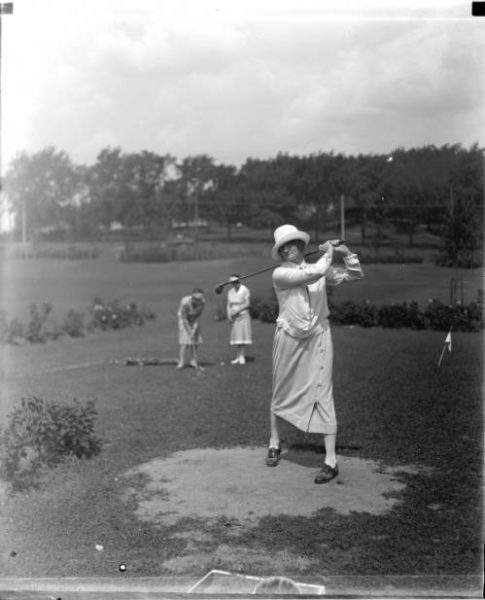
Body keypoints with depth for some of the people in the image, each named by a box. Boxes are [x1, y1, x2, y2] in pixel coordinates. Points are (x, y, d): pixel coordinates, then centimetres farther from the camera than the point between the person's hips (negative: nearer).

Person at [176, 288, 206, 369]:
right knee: (185, 341, -15)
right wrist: (189, 332, -23)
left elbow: (198, 316, -17)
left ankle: (192, 361, 6)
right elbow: (184, 319, -25)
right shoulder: (185, 302, -35)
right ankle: (182, 362, -8)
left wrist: (194, 330, -21)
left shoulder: (202, 302, -25)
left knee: (196, 340, -3)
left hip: (194, 319, 4)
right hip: (183, 318, -4)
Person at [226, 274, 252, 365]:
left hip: (243, 316, -5)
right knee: (236, 336, 4)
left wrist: (237, 311, -19)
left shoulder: (245, 290, -8)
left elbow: (247, 305, -12)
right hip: (234, 317, 5)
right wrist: (229, 316, -3)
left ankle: (242, 357, -10)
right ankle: (239, 357, 7)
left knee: (243, 335, -10)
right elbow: (228, 305, 9)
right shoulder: (230, 291, 9)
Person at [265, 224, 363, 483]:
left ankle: (331, 461, -1)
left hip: (317, 338, 1)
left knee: (322, 395, -4)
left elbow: (356, 274, 11)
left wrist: (345, 252, -2)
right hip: (288, 338, -1)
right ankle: (274, 444, 36)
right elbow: (313, 274, -21)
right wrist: (328, 253, -7)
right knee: (281, 393, 13)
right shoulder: (279, 274, -7)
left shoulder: (319, 268, 5)